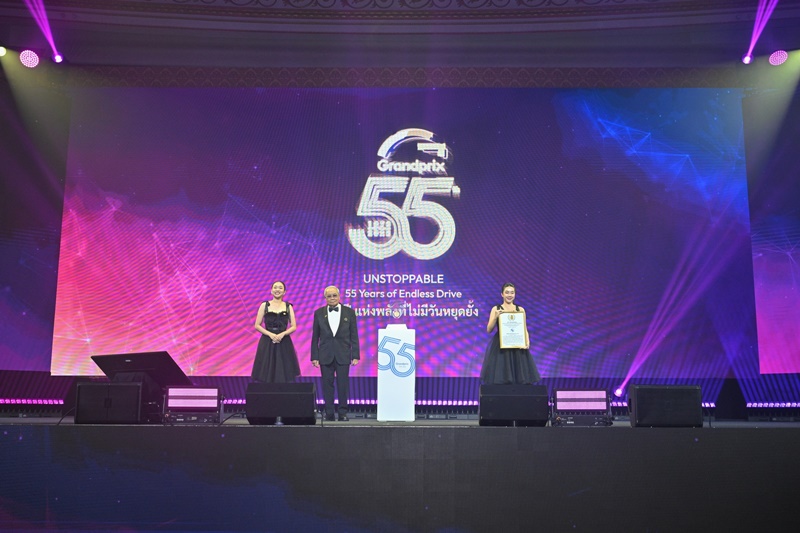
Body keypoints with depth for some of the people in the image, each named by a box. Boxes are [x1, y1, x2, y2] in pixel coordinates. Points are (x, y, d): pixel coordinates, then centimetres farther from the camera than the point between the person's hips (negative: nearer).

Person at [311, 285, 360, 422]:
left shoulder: (349, 312, 3)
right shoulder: (319, 313, 5)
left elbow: (354, 336, 3)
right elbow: (315, 337, 6)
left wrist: (355, 355, -3)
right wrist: (314, 356, 0)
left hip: (343, 355, -1)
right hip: (325, 355, 1)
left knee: (343, 384, 0)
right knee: (327, 385, 3)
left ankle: (343, 413, 9)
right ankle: (329, 414, 10)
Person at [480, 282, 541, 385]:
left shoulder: (520, 310, 10)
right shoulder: (496, 309, 4)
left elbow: (525, 329, 8)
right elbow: (489, 329, -1)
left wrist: (527, 343, -9)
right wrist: (496, 317, -16)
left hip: (517, 348, 2)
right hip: (500, 348, -2)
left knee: (521, 380, 0)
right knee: (499, 380, -6)